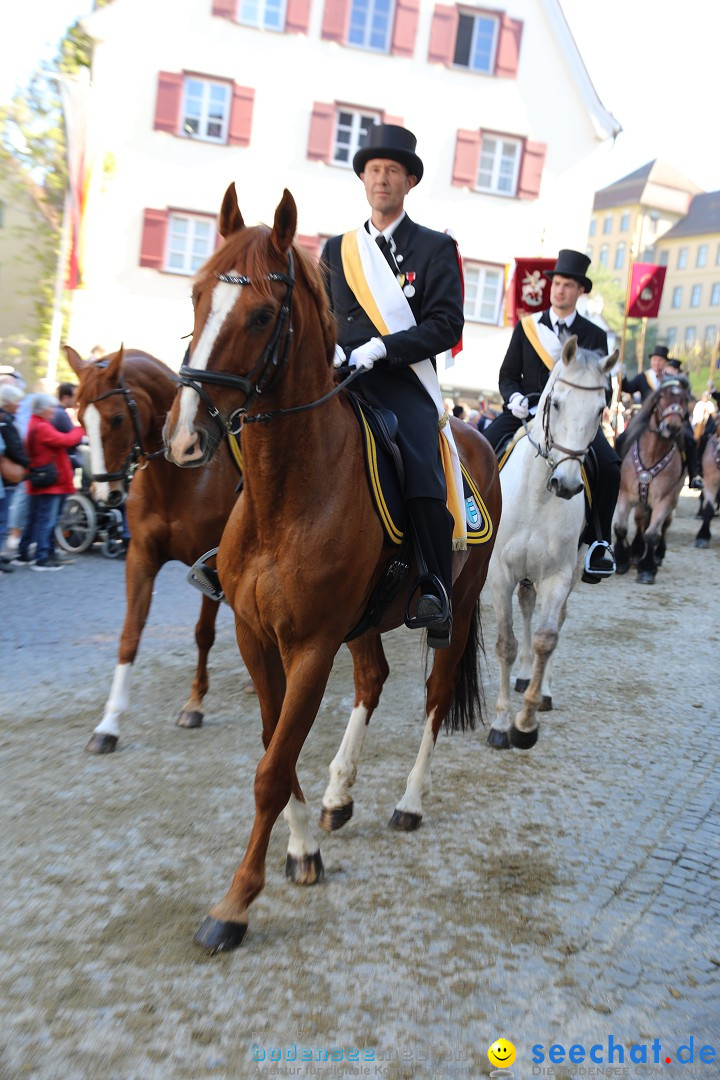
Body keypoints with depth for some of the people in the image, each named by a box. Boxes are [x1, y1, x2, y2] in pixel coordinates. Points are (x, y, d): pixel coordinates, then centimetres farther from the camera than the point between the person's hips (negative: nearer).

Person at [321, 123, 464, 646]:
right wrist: (329, 348, -2)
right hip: (341, 381, 4)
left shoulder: (435, 248, 9)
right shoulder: (337, 249, 21)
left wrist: (381, 348, -15)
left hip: (404, 383, -4)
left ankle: (436, 590, -16)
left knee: (424, 480, -26)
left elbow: (447, 324, -3)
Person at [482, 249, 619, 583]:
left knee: (609, 466, -26)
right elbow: (508, 375, 10)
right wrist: (514, 398, -12)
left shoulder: (594, 336, 8)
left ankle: (597, 542, -11)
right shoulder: (526, 326, 10)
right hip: (526, 411, 1)